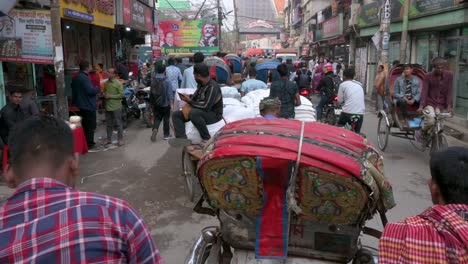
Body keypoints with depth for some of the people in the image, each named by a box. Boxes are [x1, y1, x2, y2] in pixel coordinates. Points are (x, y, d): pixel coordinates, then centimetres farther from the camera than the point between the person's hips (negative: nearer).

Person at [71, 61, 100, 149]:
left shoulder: (76, 78, 11)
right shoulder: (85, 78, -21)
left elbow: (74, 90, 21)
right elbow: (90, 91, -27)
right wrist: (98, 88, -10)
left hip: (80, 105, 10)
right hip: (88, 105, -10)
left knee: (84, 125, 18)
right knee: (90, 126, 0)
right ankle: (89, 143, 4)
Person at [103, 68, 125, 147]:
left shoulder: (118, 83, -9)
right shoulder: (106, 83, 9)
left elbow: (121, 95, -13)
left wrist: (110, 96, -15)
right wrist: (105, 95, -1)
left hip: (116, 107, -6)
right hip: (108, 107, 6)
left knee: (118, 124, 2)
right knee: (108, 124, 12)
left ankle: (120, 139, 11)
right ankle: (109, 139, 22)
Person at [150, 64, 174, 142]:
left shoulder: (153, 81, 1)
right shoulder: (167, 81, -13)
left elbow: (151, 93, 9)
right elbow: (170, 94, -17)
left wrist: (152, 104, 19)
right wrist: (171, 104, -13)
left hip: (155, 104, 4)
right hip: (165, 104, -3)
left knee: (157, 118, 13)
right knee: (166, 119, 10)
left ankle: (155, 129, -13)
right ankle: (166, 135, 19)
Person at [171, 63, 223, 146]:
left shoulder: (213, 87, -22)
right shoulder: (201, 85, 6)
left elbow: (206, 107, -27)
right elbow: (196, 98, 18)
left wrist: (190, 101, -15)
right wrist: (188, 98, -5)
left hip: (214, 114, -9)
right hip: (200, 111, 9)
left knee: (193, 113, -38)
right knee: (176, 115, -1)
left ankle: (207, 139, -25)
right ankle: (182, 138, -23)